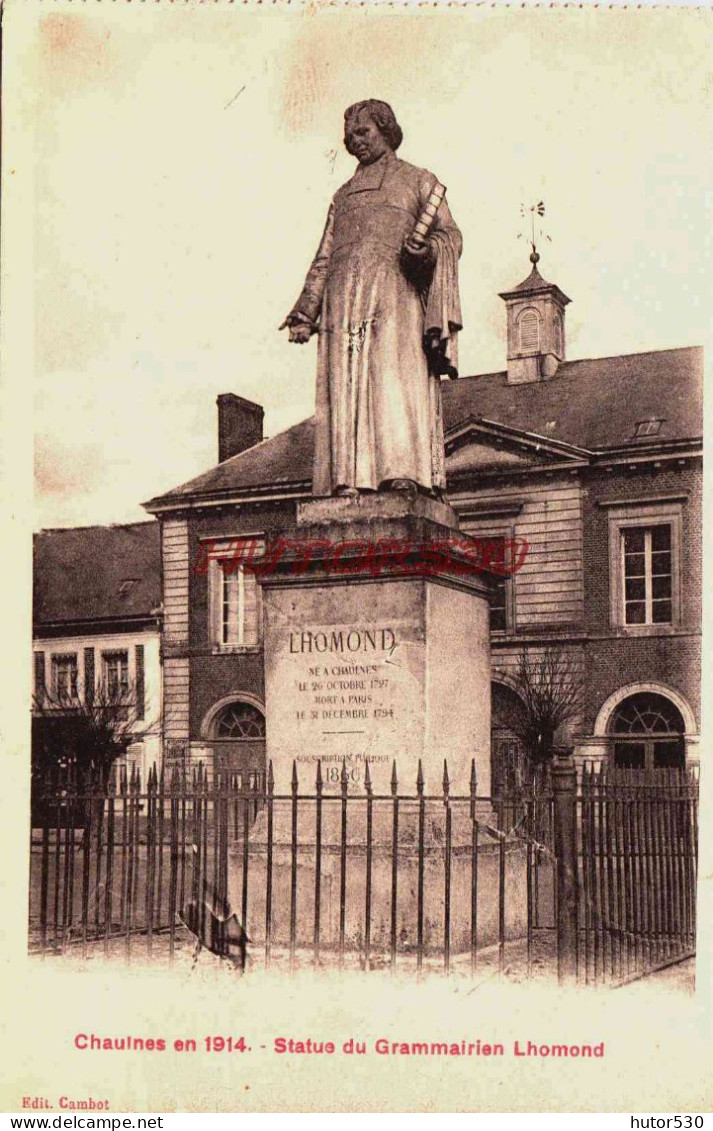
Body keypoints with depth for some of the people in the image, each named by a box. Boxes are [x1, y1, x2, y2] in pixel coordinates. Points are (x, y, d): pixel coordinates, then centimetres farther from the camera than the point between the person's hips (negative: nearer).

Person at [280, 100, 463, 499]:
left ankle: (404, 472, -27)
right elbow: (324, 258, 22)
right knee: (346, 384, -10)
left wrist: (426, 250, -17)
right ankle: (351, 479, -18)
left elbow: (449, 235, 7)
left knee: (395, 377, -18)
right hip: (345, 297, 4)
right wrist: (306, 312, 9)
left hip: (394, 290, -4)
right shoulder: (344, 195, 30)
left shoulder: (419, 180, 19)